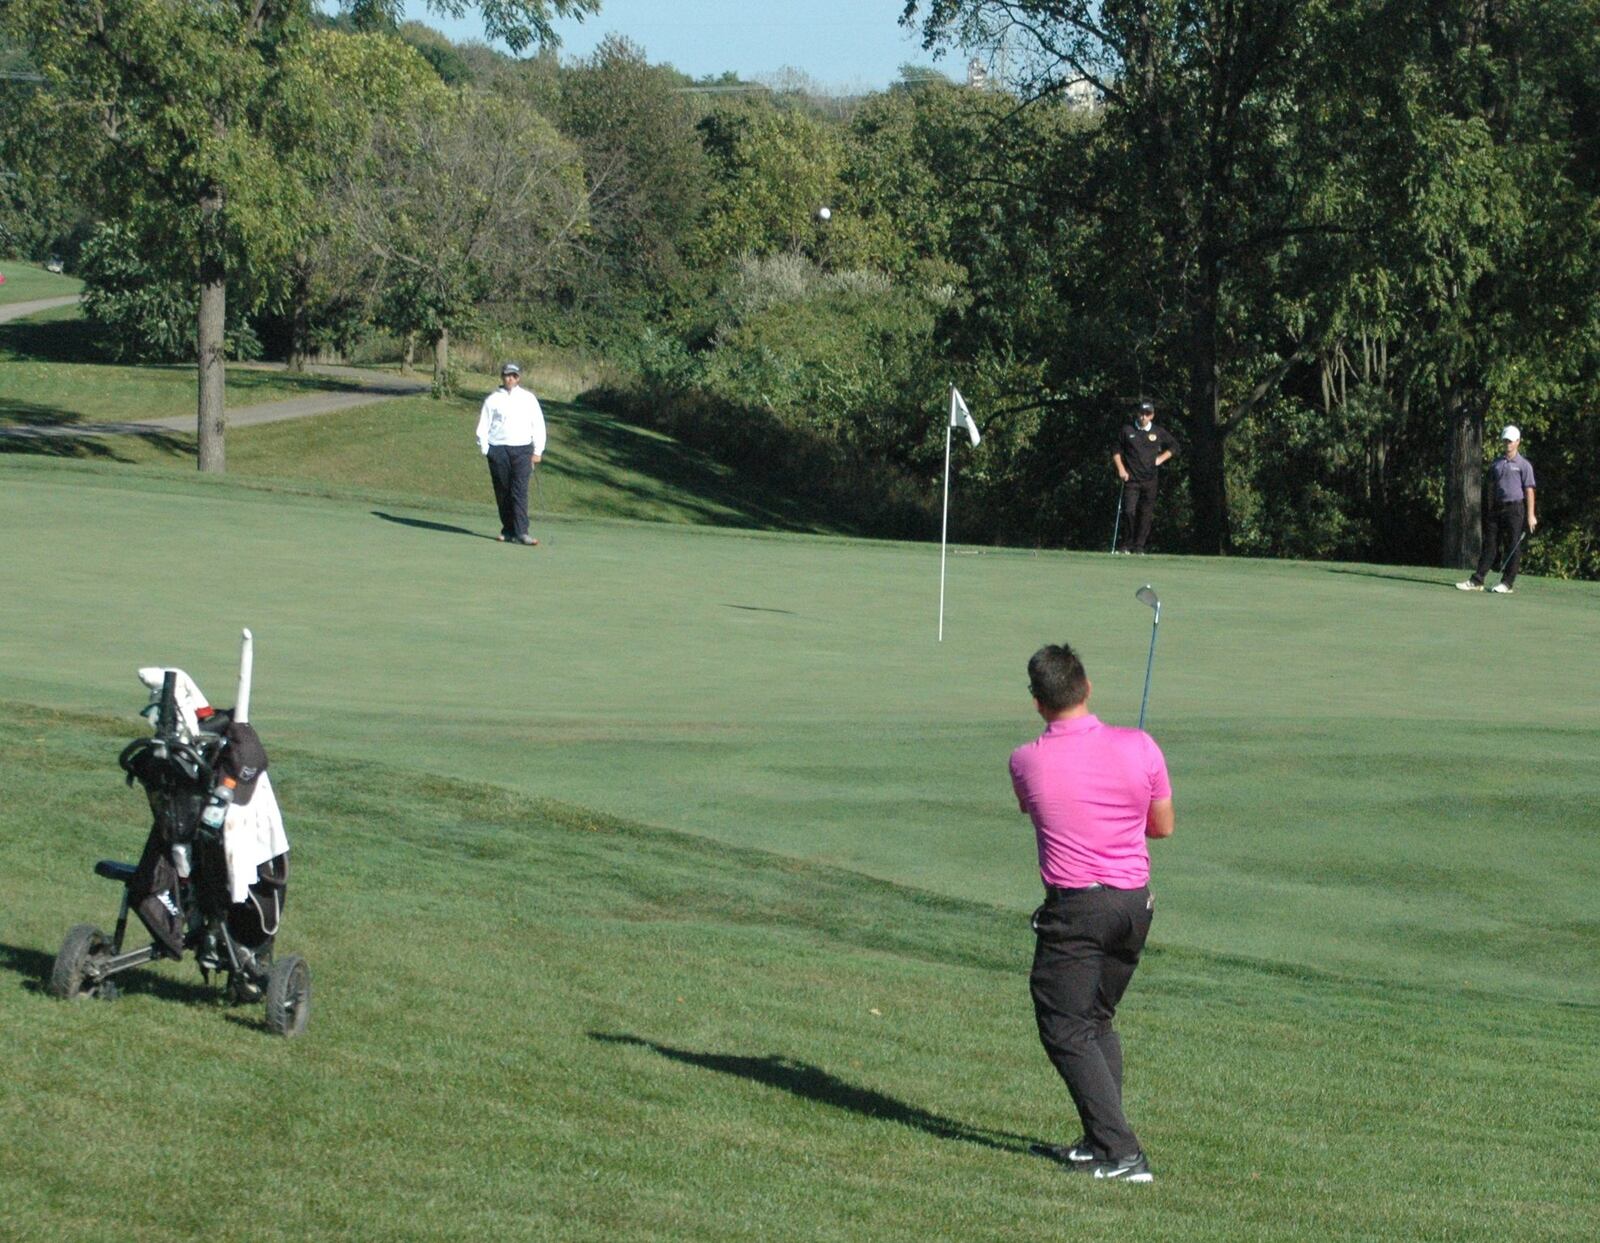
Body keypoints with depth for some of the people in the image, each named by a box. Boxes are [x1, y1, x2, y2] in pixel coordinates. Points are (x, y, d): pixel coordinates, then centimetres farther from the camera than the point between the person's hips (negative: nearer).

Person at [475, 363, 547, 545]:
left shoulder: (529, 399, 9)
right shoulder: (493, 400, 7)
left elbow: (538, 425, 11)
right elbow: (483, 426, 8)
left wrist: (537, 451, 5)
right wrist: (485, 449, -1)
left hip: (522, 450, -1)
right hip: (498, 449, 1)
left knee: (520, 491, -11)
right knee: (502, 493, 3)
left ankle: (521, 532, -17)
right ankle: (508, 529, 12)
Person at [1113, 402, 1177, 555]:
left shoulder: (1158, 432, 8)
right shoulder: (1127, 430, 5)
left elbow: (1174, 446, 20)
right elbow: (1116, 451, 11)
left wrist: (1161, 458, 6)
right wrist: (1121, 468, -1)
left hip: (1150, 479, 2)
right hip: (1131, 479, -2)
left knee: (1146, 514, 1)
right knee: (1129, 511, -11)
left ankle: (1139, 546, 6)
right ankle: (1126, 545, -3)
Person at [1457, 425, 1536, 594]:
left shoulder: (1524, 465, -3)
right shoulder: (1496, 463, 13)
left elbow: (1529, 491, -6)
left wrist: (1531, 515, -11)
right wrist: (1490, 509, 13)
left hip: (1515, 509, -5)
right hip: (1497, 508, 5)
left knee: (1513, 548, -2)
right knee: (1490, 544, 4)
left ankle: (1507, 583, 3)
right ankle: (1476, 581, 4)